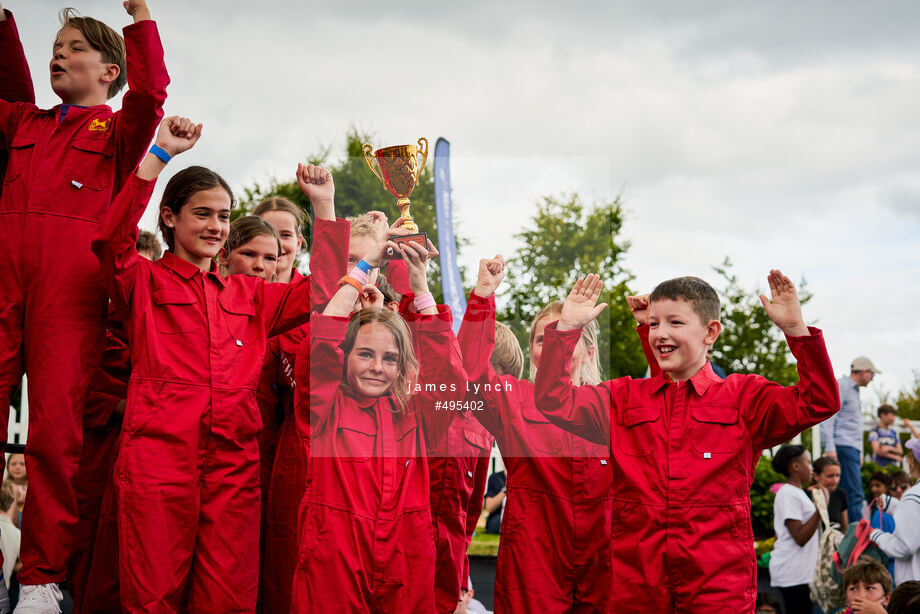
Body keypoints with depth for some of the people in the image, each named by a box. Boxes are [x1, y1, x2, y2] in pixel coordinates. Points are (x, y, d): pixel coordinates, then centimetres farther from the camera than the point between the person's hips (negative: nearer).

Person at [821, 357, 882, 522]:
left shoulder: (854, 390, 24)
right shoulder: (840, 386, -7)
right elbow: (828, 417, -15)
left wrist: (860, 452, 26)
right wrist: (829, 448, -22)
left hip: (852, 448, 10)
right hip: (843, 447, -10)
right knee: (854, 495, -15)